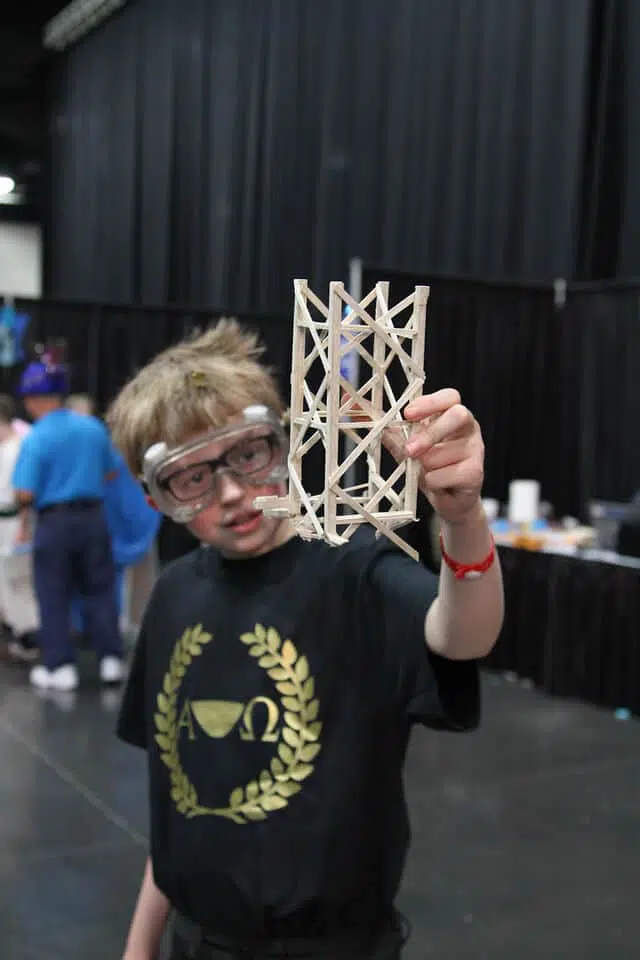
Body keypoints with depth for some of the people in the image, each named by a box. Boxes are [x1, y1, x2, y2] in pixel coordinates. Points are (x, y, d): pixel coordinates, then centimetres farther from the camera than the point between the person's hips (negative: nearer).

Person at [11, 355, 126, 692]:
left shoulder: (35, 439, -14)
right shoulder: (93, 427, -1)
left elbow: (26, 493, -16)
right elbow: (111, 473, 9)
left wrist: (24, 518, 5)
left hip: (54, 522, -4)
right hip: (93, 516, 4)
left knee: (54, 597, 9)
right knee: (100, 589, 14)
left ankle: (60, 666, 14)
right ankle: (111, 659, 17)